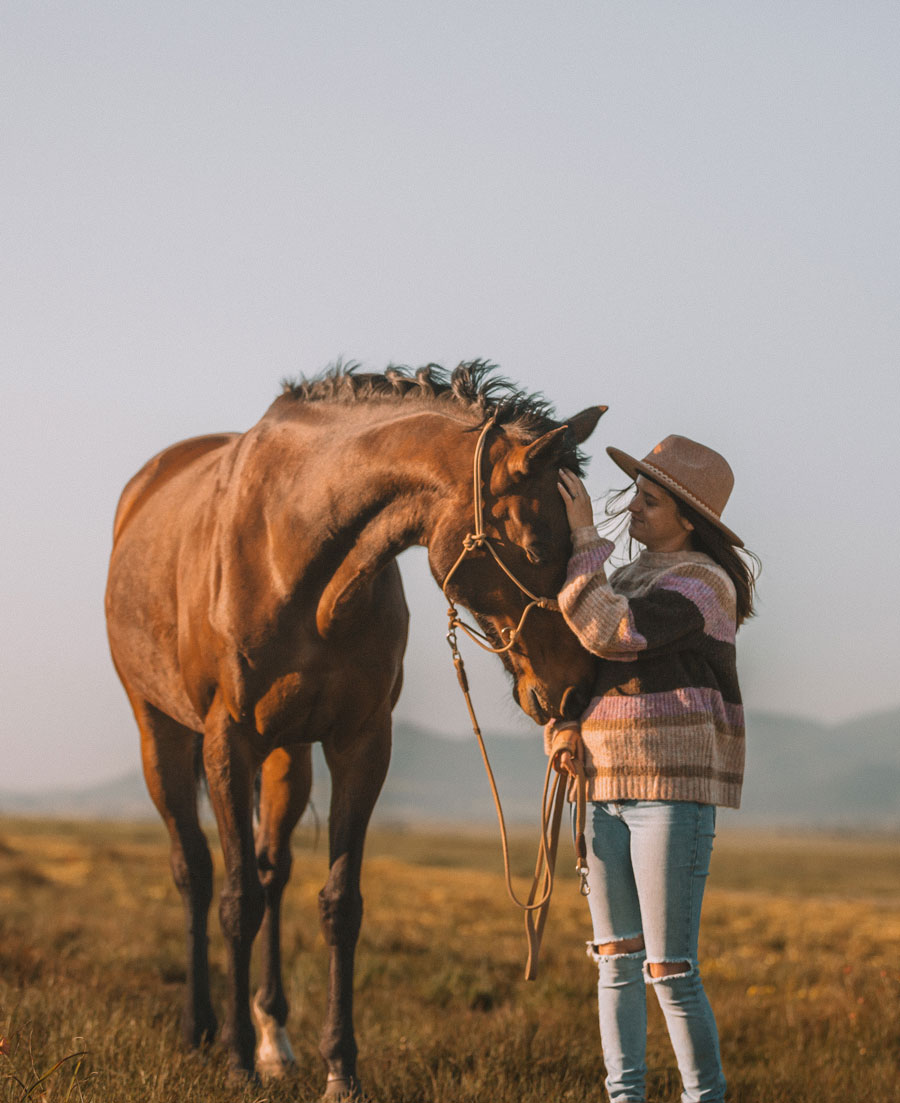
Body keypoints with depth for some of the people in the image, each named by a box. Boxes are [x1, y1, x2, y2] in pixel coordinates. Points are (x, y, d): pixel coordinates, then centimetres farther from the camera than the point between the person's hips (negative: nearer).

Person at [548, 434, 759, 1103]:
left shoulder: (700, 585, -10)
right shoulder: (634, 579, 16)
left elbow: (609, 631, -24)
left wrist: (584, 539, -18)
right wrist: (563, 728, 1)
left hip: (674, 793, -8)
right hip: (607, 790, 8)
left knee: (670, 972, -7)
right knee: (617, 963, 10)